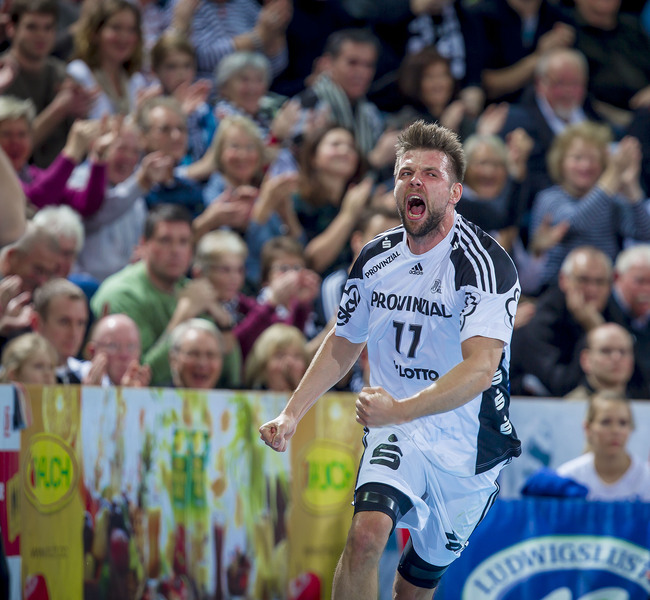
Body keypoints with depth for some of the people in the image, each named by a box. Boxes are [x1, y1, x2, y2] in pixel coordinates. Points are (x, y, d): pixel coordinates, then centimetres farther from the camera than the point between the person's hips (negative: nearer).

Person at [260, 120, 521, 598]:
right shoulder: (376, 258, 0)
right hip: (396, 437, 2)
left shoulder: (485, 263, -19)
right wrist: (291, 414, 7)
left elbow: (481, 367, -31)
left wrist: (399, 411, -41)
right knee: (366, 534, -26)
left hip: (466, 449, -2)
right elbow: (344, 343, 17)